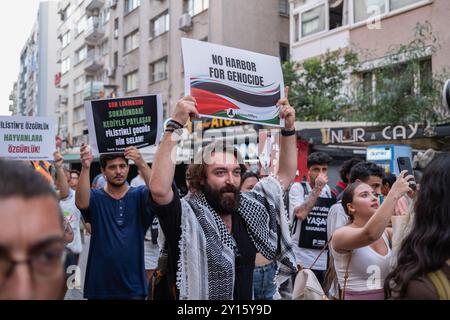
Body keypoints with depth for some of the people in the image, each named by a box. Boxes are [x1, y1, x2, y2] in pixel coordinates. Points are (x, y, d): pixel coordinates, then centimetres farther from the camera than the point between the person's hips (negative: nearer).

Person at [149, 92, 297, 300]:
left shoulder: (248, 208, -3)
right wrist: (175, 125, -36)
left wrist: (288, 128, -3)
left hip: (247, 295, 6)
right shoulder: (187, 217, -20)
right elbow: (159, 189, -38)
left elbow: (285, 175, 6)